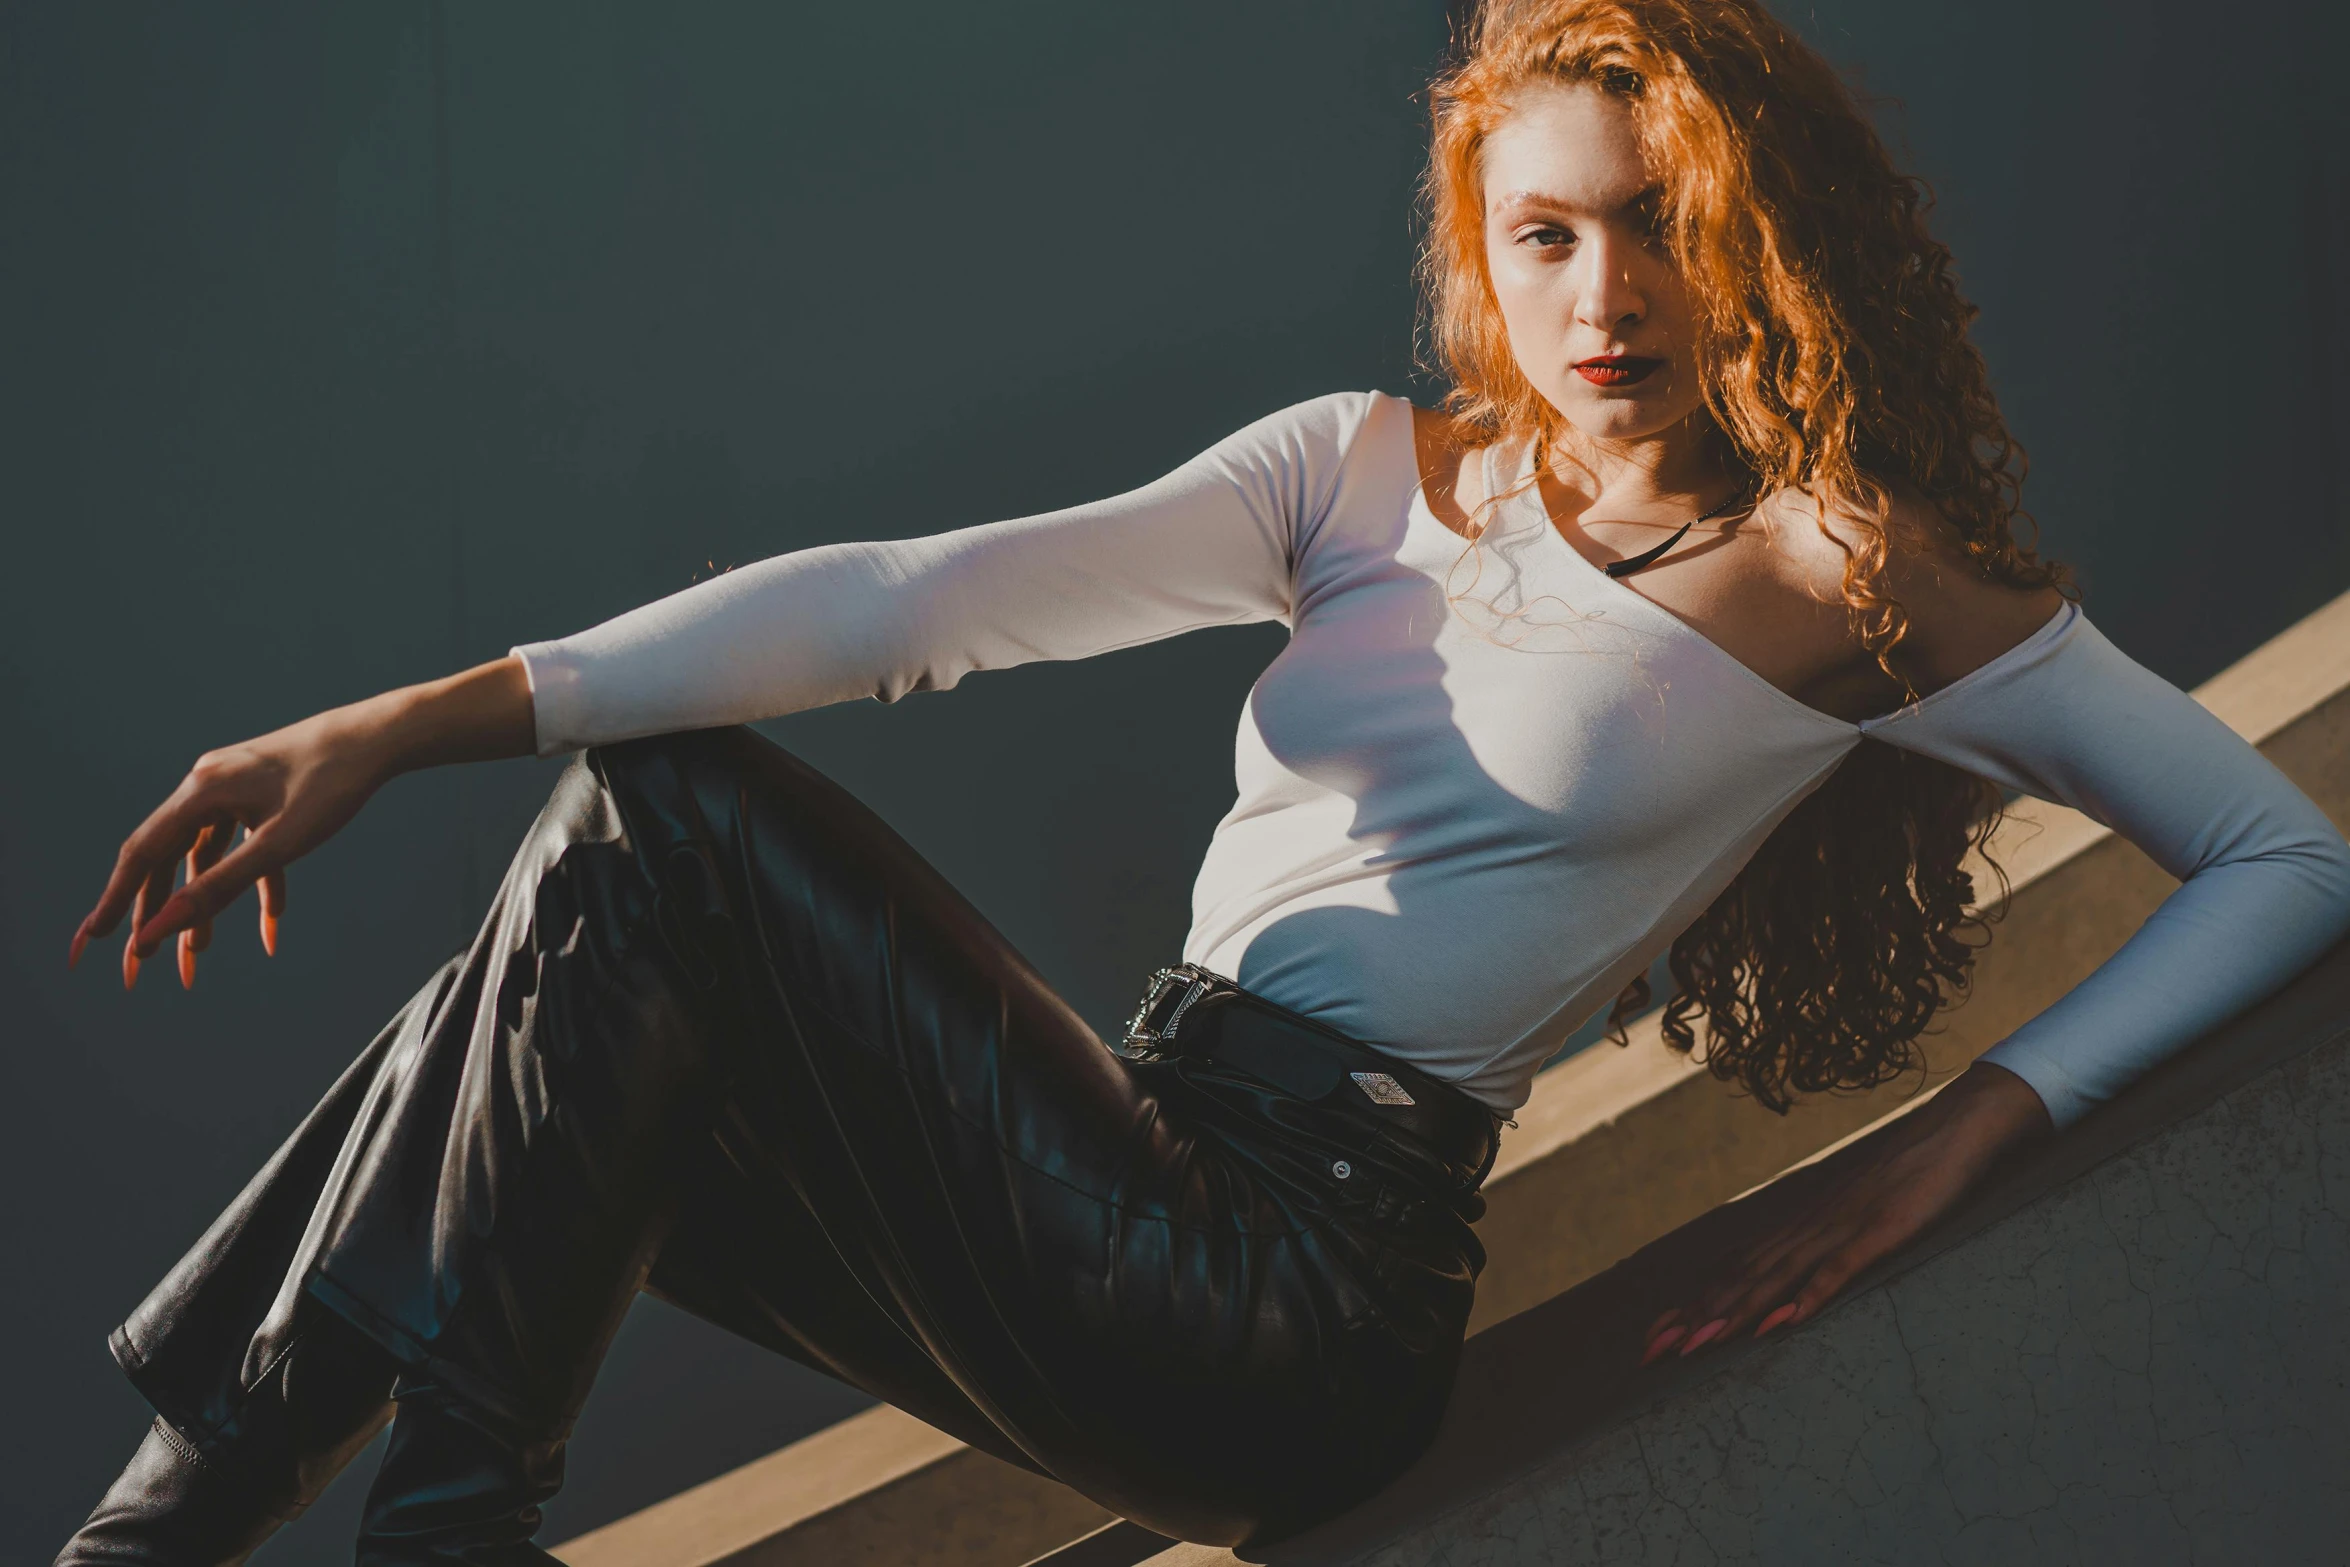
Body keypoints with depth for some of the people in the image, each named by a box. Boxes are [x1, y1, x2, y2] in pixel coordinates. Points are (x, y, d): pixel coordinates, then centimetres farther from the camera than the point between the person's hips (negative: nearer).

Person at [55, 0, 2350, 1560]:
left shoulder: (1848, 572, -2)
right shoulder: (1372, 473, 11)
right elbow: (919, 601, -1)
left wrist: (1969, 1124, -15)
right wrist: (419, 722, -10)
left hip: (1301, 1320, -6)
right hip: (1153, 1209, 6)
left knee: (674, 817, -16)